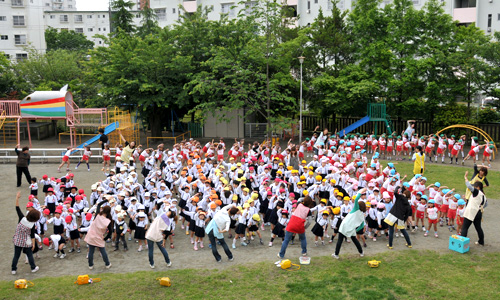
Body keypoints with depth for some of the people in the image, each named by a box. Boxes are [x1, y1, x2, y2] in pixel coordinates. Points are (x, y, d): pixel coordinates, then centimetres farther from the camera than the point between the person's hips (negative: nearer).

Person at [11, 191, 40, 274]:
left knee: (16, 255, 15)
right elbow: (32, 236, -12)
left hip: (17, 241, 2)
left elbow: (17, 209, -14)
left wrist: (17, 198, -16)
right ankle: (33, 268, 26)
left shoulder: (22, 219, -16)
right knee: (30, 255, 14)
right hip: (27, 242, -2)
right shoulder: (32, 225, -17)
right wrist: (33, 244, -1)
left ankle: (14, 269, 24)